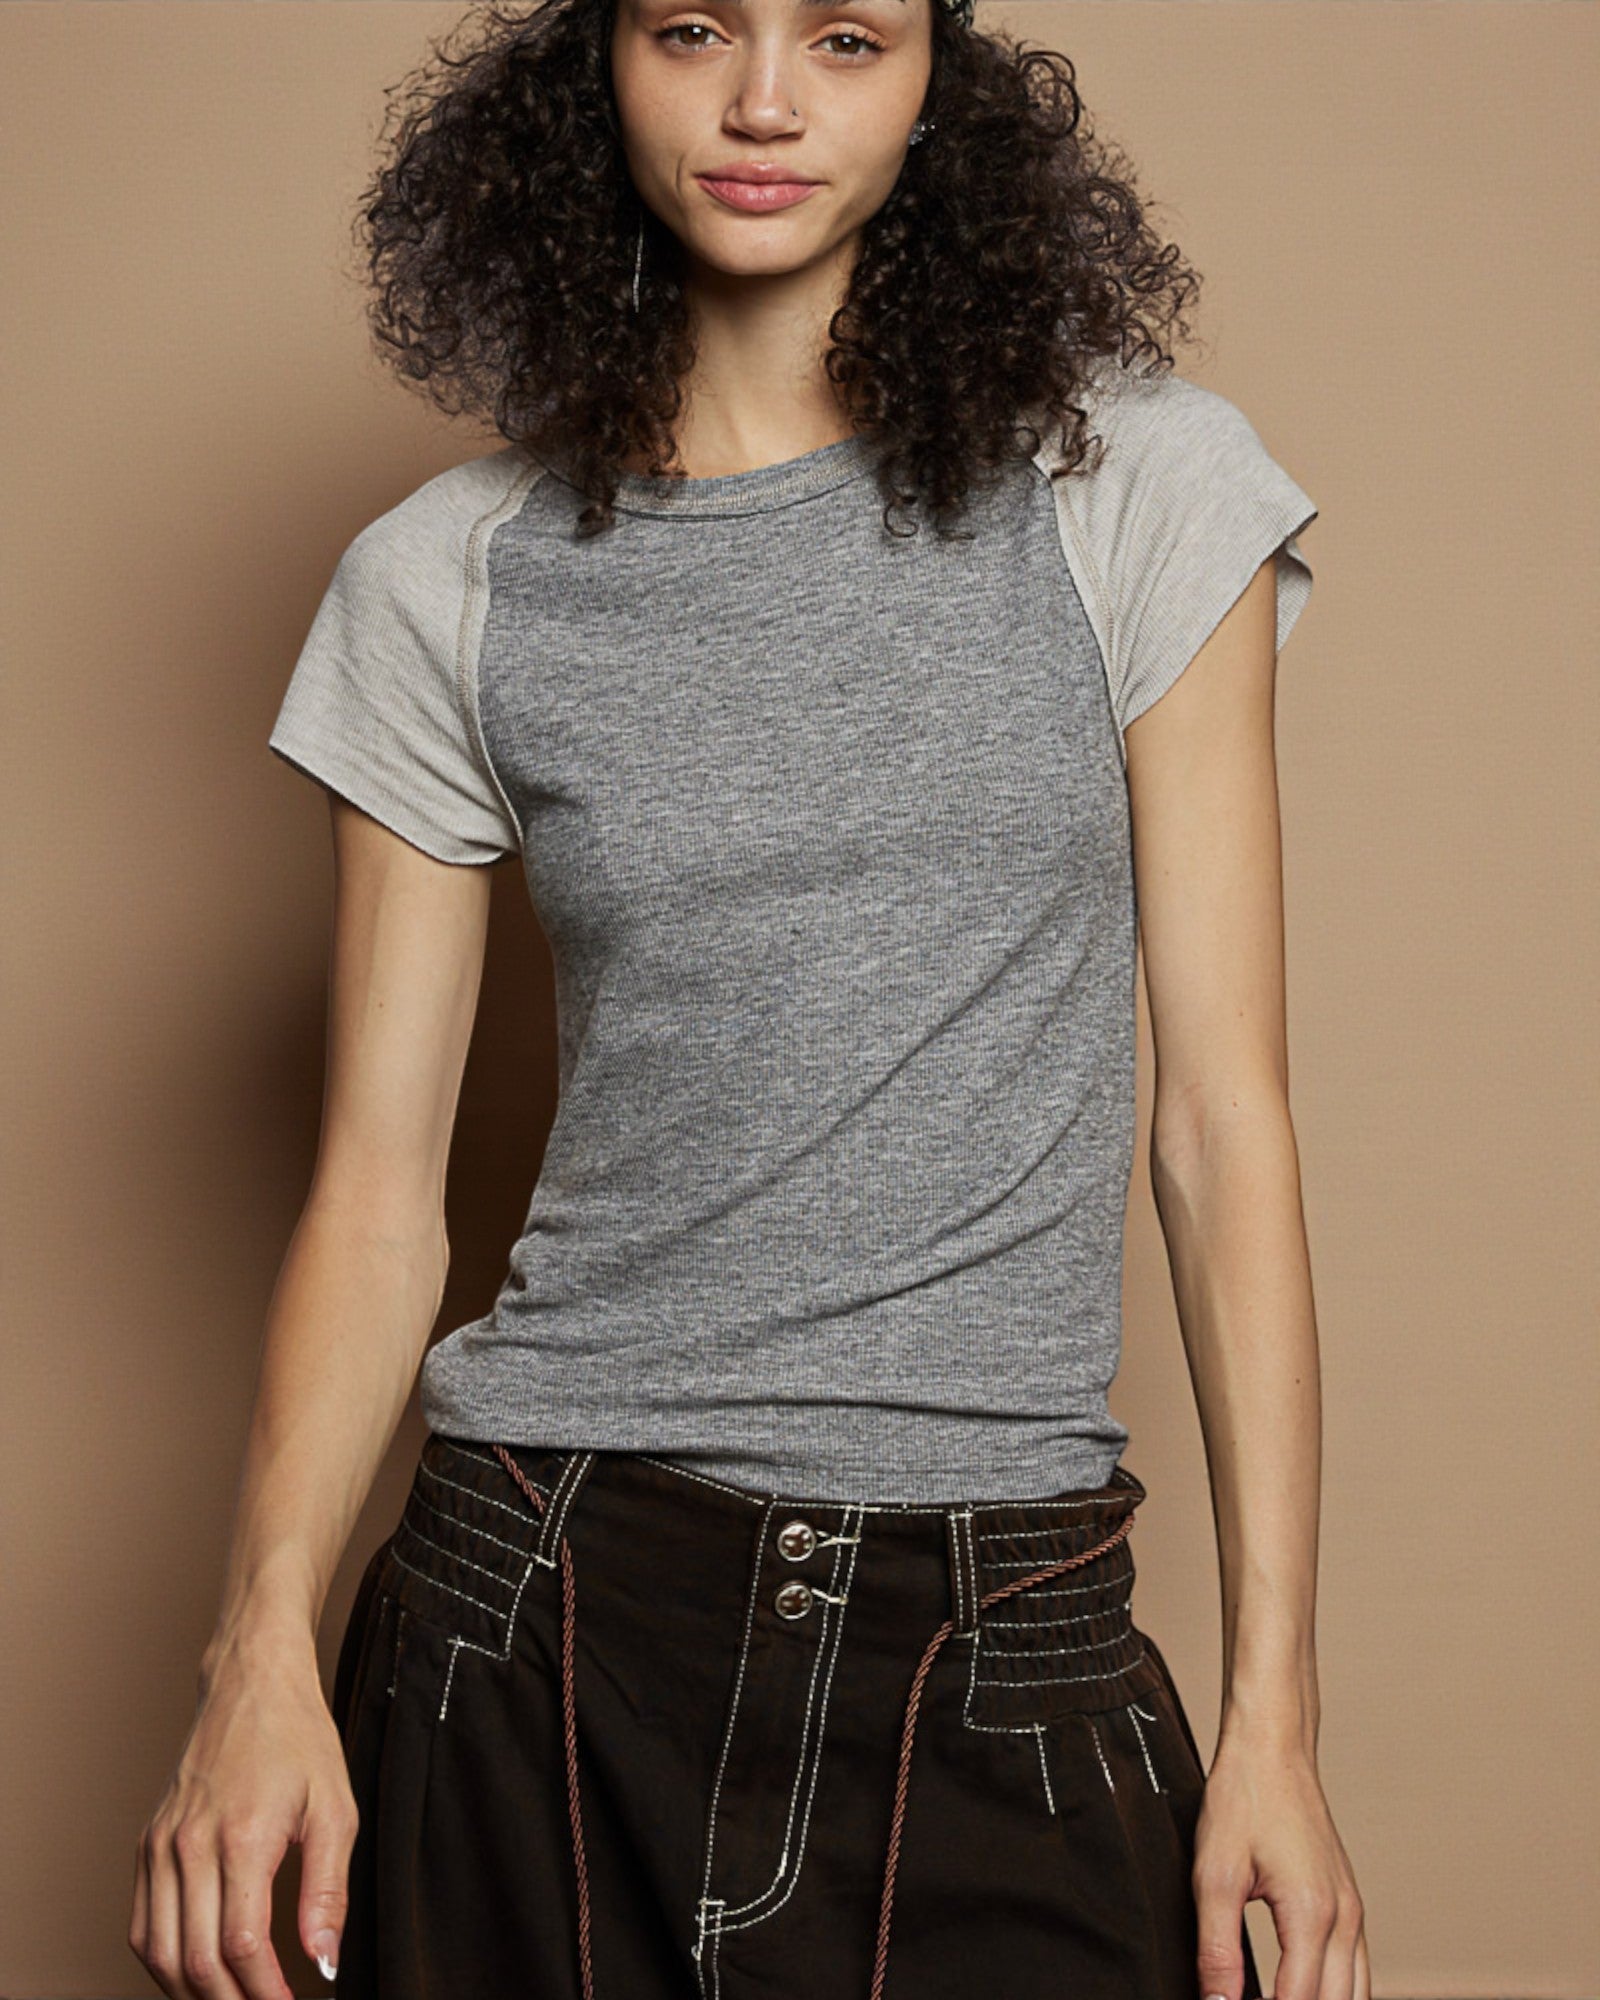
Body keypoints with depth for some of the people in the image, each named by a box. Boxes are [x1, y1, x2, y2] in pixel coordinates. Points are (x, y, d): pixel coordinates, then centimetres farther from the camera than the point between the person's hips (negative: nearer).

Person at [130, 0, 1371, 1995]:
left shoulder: (1138, 488, 0)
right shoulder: (445, 583, 3)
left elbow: (1221, 1120, -1)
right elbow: (376, 1184, 2)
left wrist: (1274, 1708, -5)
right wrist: (263, 1645, -13)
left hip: (1005, 1656, 0)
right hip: (536, 1621, 1)